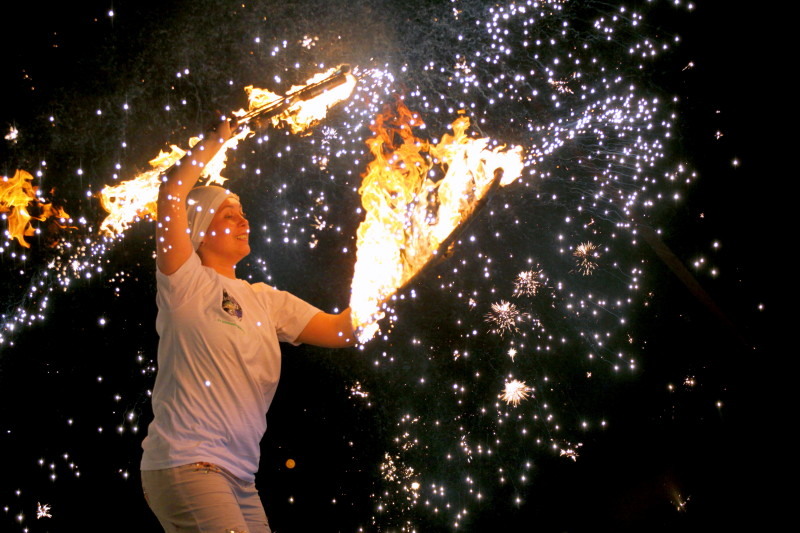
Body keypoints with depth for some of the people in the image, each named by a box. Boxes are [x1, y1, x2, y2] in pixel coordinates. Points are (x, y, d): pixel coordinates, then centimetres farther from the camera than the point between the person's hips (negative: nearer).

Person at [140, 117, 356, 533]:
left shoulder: (265, 300, 15)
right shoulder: (187, 283, -2)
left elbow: (340, 330, 8)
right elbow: (171, 196, -13)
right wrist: (217, 140, -3)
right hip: (186, 464, -7)